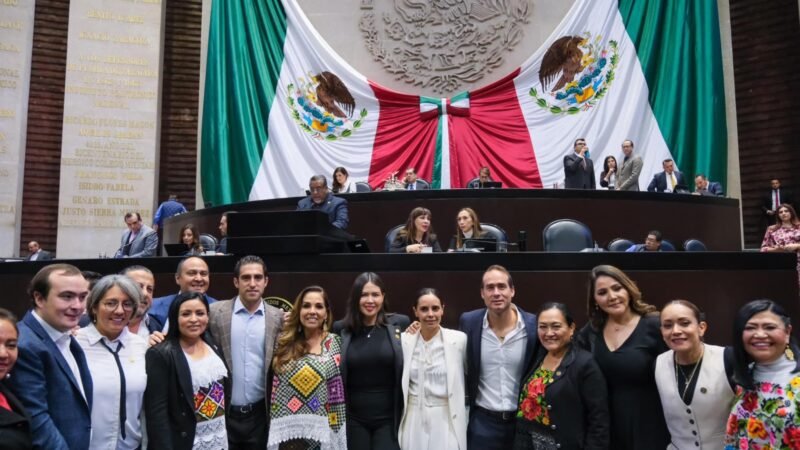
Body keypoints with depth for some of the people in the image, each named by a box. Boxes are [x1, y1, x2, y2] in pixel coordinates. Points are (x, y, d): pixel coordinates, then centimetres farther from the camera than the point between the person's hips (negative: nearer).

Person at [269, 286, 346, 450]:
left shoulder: (335, 343, 0)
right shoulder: (284, 342, 4)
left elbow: (338, 393, 1)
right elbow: (275, 387, 11)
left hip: (321, 431, -1)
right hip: (286, 431, 1)